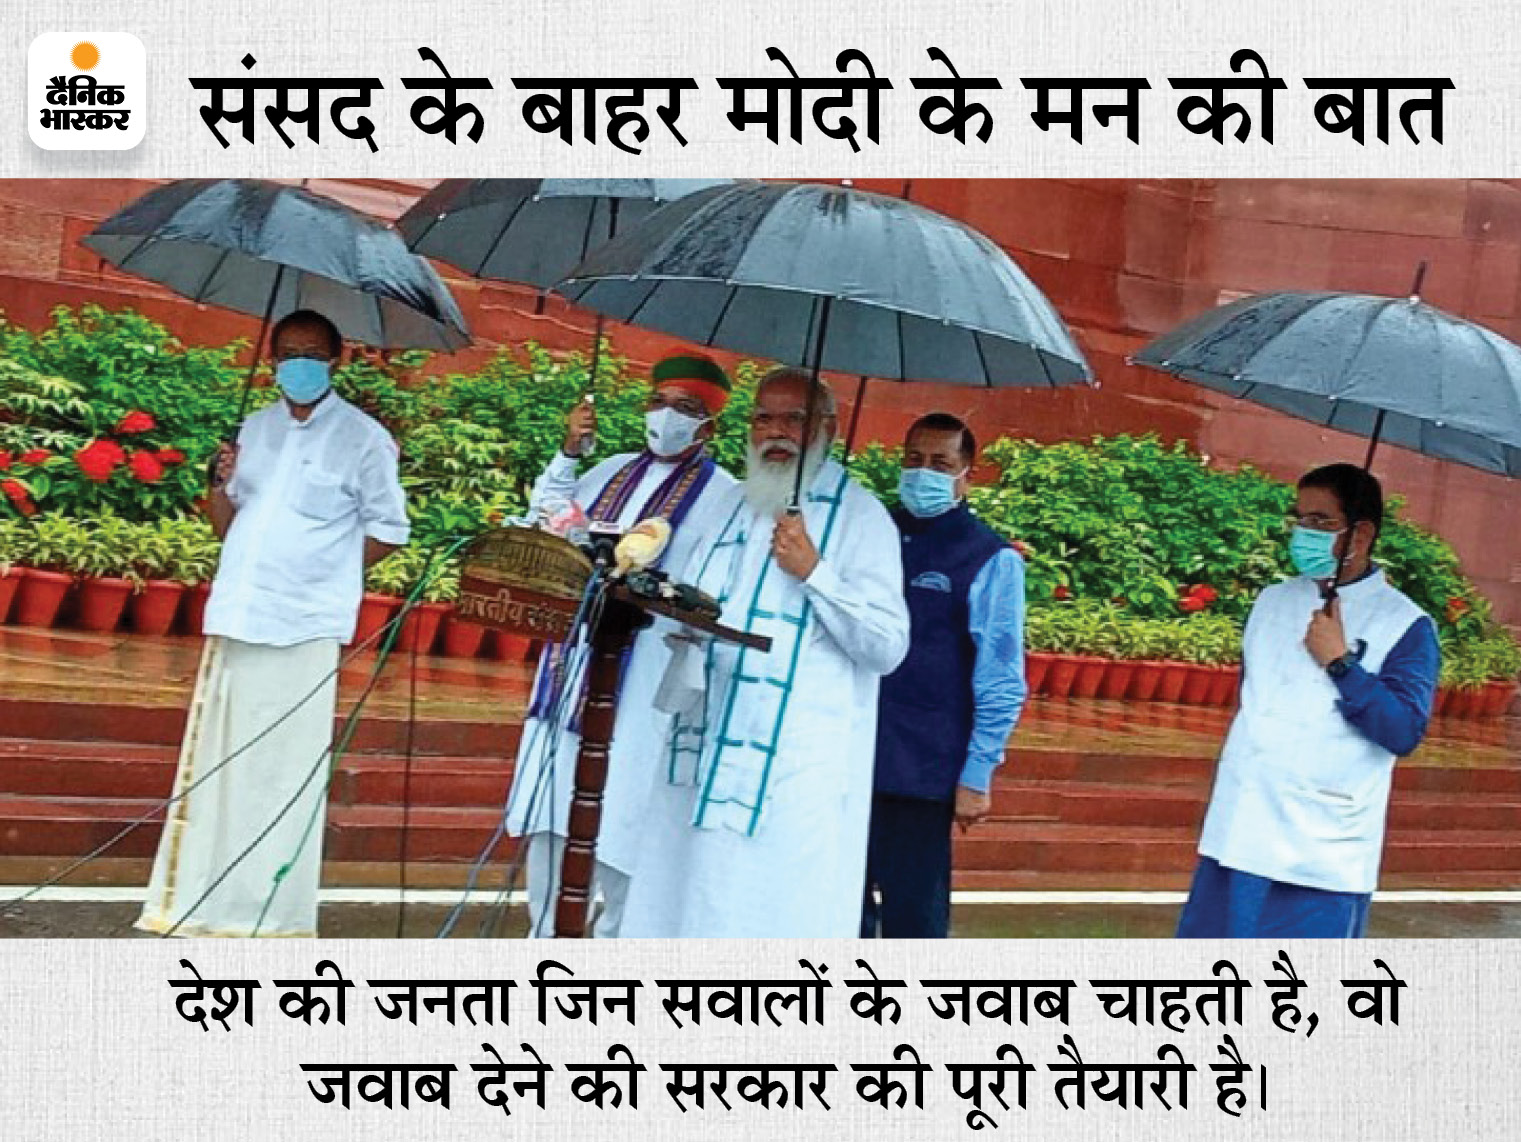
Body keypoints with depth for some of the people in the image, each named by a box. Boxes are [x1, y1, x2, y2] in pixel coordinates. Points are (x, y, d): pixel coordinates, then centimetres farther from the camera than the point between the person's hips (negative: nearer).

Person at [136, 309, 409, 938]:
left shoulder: (362, 438, -1)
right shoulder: (256, 428, 15)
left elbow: (389, 529, 2)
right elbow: (226, 525, 19)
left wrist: (326, 574, -1)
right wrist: (220, 483, 0)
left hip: (303, 627, -5)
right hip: (236, 621, 5)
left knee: (283, 771, -4)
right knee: (217, 762, 8)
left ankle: (271, 913, 2)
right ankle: (202, 903, 16)